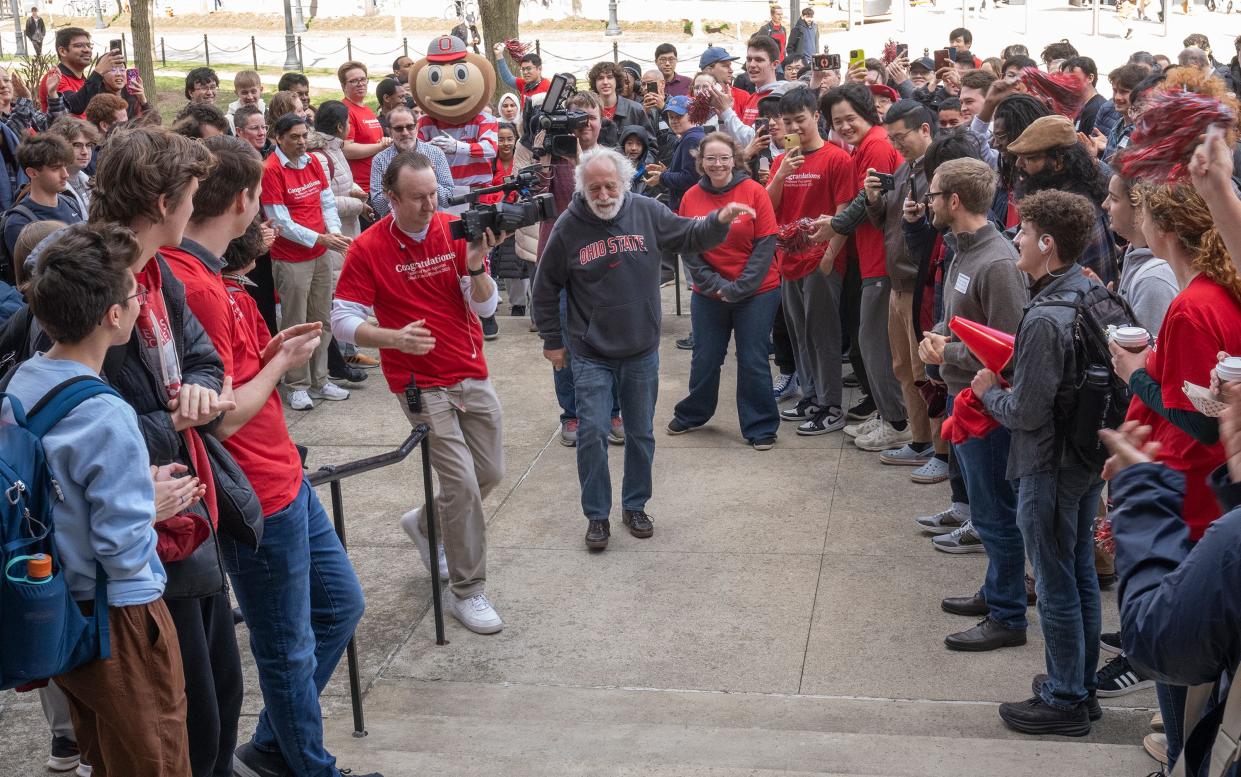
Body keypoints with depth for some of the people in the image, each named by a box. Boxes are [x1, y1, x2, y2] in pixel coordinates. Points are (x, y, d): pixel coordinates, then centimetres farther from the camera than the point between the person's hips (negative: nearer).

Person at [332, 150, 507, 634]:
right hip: (422, 385, -5)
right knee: (462, 481, -11)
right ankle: (466, 592, 3)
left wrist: (476, 265, -23)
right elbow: (343, 321, -12)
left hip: (472, 376, 5)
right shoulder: (368, 249, -11)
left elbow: (485, 307, -4)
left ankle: (426, 524, 42)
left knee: (490, 472, 14)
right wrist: (395, 337, -28)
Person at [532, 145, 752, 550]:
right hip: (591, 354, -2)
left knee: (641, 434, 13)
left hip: (642, 351, 2)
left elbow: (689, 235, 6)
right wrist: (552, 340, 4)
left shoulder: (647, 212, -6)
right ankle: (597, 514, 11)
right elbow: (546, 288, 1)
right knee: (592, 434, -5)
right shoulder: (568, 227, -10)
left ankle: (635, 506, 30)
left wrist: (719, 221, -16)